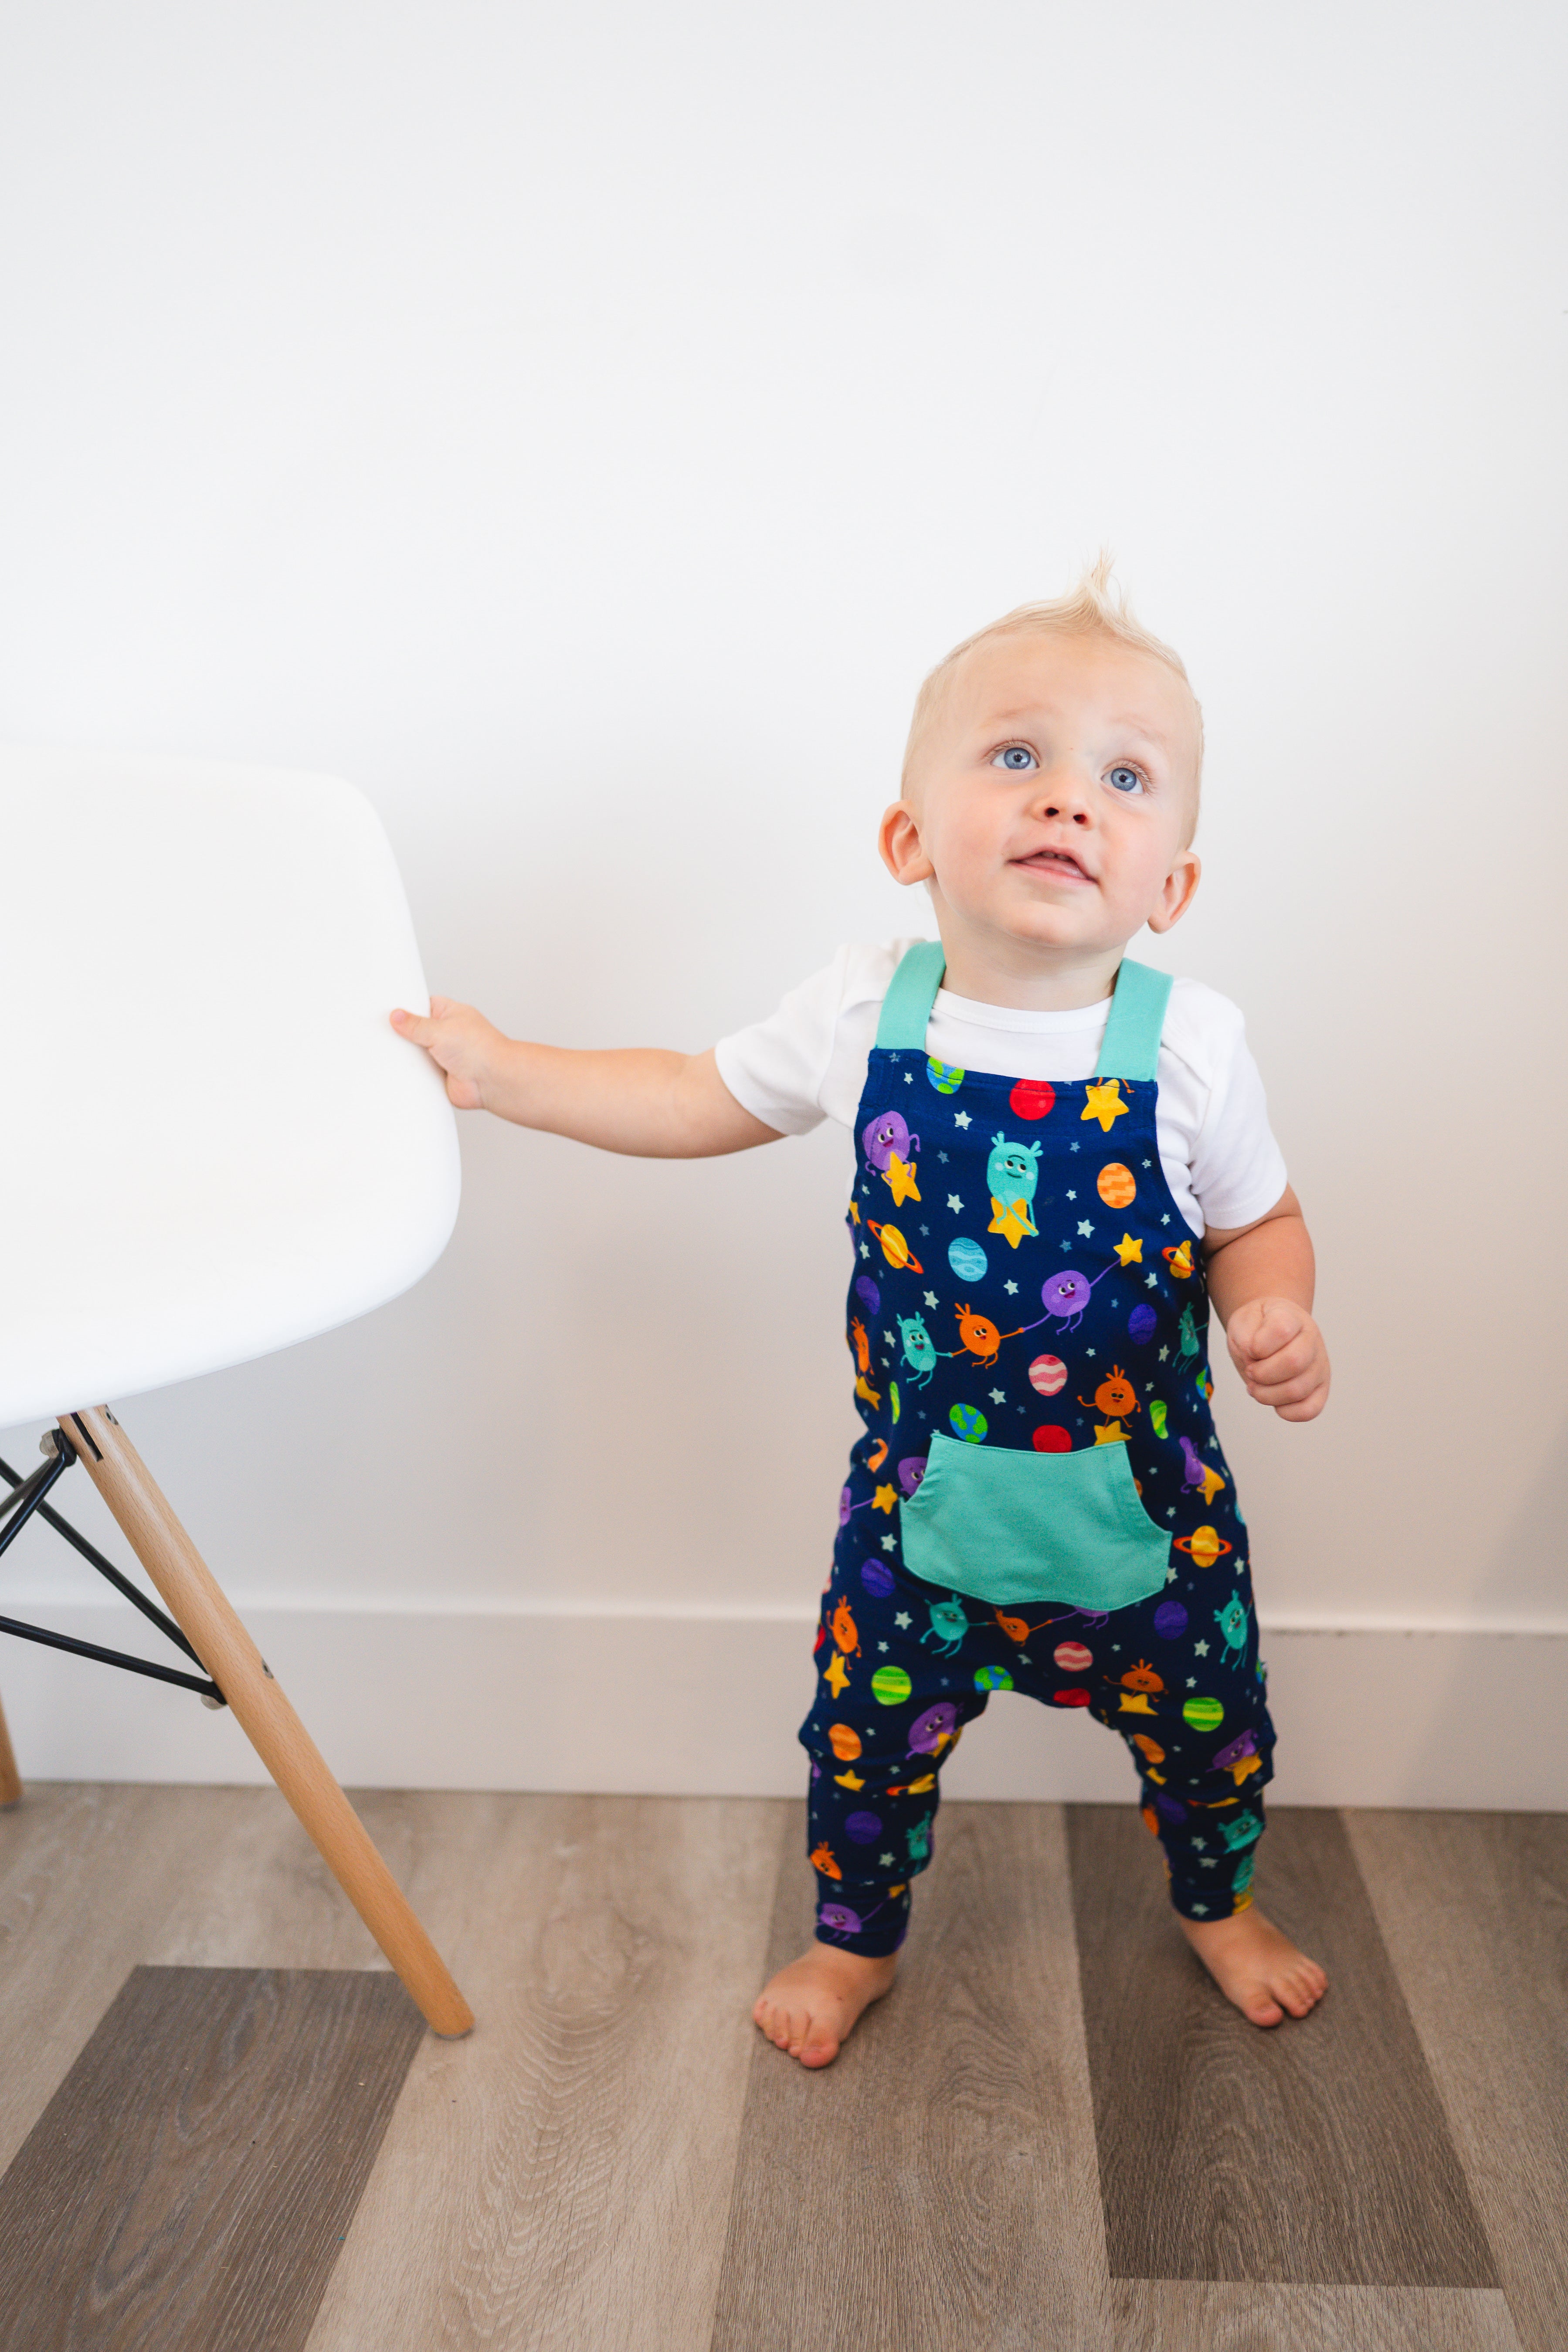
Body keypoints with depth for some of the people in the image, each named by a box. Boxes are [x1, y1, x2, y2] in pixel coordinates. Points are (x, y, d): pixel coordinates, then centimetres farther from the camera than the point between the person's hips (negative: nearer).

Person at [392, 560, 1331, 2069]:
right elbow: (703, 1103, 4)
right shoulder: (862, 1014, -14)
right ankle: (855, 1939, 48)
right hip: (924, 1489, 1)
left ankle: (1218, 1904, 56)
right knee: (868, 1729, 15)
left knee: (1206, 1725, 21)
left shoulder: (1189, 1048, -18)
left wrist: (1274, 1318, -23)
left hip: (1144, 1494, 0)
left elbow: (1259, 1225, -2)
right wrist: (500, 1069, 3)